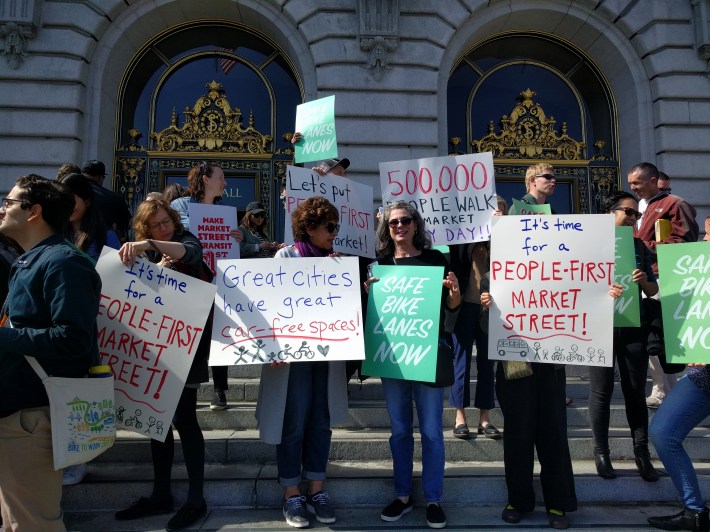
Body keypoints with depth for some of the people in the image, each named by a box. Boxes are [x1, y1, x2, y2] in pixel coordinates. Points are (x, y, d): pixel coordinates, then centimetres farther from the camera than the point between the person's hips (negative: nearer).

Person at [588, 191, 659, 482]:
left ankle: (642, 453, 16)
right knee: (601, 390, 2)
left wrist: (644, 281, -11)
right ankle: (601, 453, 12)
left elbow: (653, 290, 11)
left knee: (636, 390, 7)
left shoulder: (638, 246, 10)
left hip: (633, 325, 4)